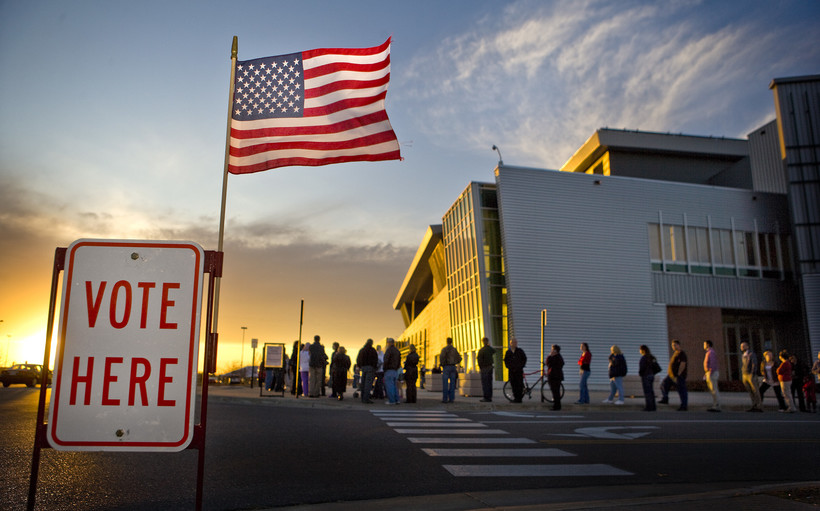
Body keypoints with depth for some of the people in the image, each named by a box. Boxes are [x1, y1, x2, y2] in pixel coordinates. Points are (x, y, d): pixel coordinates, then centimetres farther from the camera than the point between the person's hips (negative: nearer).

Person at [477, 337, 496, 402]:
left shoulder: (481, 350, -13)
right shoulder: (491, 349, 4)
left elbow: (479, 359, -13)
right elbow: (494, 351, 29)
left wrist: (480, 368, -3)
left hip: (484, 368, -6)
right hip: (490, 367, 6)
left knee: (484, 383, -4)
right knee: (489, 382, 12)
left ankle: (486, 397, -7)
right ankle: (490, 397, 16)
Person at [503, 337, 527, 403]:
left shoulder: (520, 351, 3)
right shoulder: (508, 352, 8)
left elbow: (524, 359, 8)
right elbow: (505, 360, 16)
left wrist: (521, 366, -1)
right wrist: (508, 366, 2)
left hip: (519, 370, -2)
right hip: (511, 370, 2)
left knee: (519, 384, -5)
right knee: (513, 384, 2)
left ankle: (519, 398, 0)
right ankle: (515, 397, 11)